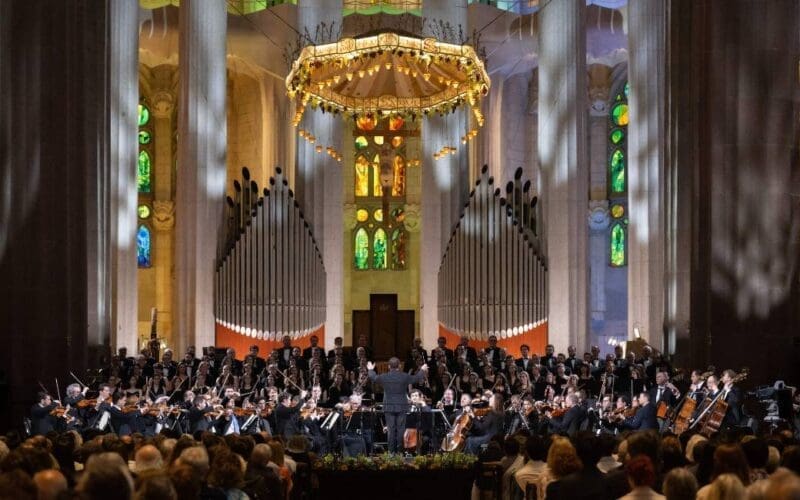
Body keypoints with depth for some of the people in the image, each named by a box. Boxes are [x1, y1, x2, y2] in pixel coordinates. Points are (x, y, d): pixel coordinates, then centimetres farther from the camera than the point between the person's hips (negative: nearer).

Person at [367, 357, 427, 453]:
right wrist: (422, 370, 27)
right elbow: (417, 378, 8)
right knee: (401, 429, 2)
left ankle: (392, 451, 4)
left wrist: (370, 369, 36)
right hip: (402, 407, -1)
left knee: (391, 430, 4)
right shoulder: (404, 377, -7)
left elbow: (373, 377, 15)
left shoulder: (384, 377, -4)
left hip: (389, 407, 1)